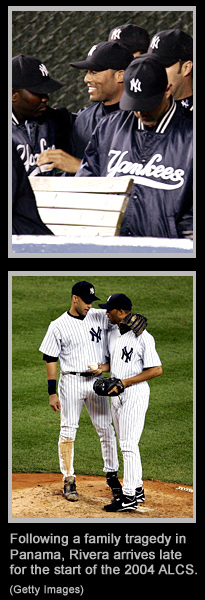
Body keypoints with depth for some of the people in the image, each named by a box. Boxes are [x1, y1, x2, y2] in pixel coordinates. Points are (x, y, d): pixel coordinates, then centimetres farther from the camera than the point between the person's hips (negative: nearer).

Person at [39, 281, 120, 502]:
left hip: (97, 381, 3)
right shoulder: (58, 326, -4)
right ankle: (69, 480, 4)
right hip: (71, 382, -3)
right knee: (68, 430, -2)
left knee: (106, 429, 7)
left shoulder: (100, 317, 5)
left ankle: (112, 475, 20)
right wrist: (52, 393, -7)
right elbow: (50, 360, -2)